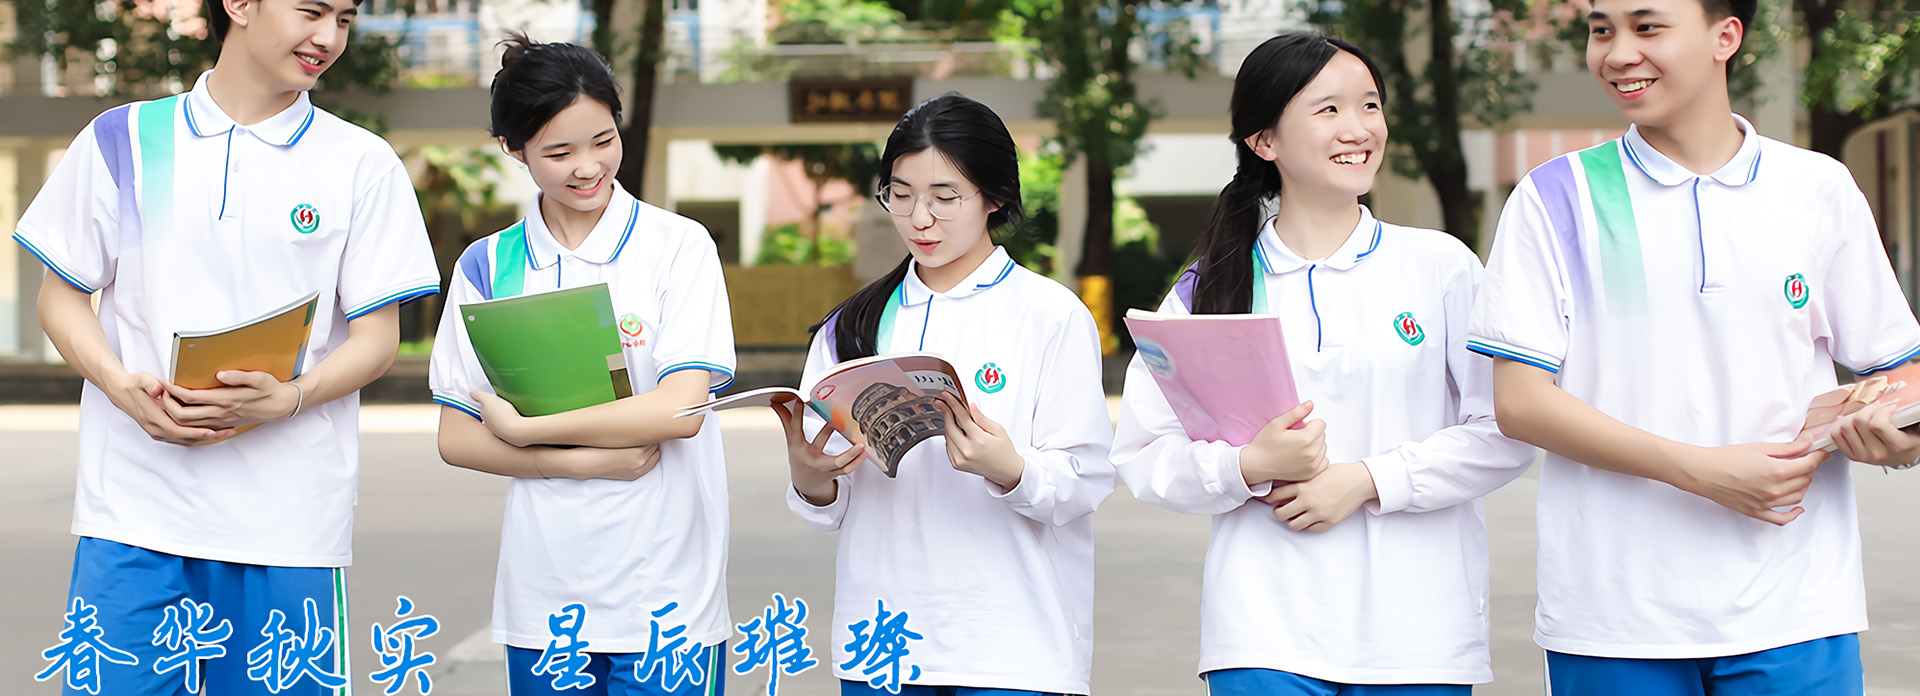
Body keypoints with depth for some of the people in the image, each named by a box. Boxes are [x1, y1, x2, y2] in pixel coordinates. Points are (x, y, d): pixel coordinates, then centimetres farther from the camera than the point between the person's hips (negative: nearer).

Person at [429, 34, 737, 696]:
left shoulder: (678, 246, -2)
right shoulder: (487, 266, 6)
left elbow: (680, 409, -11)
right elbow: (457, 439, 4)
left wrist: (524, 429, -8)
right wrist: (586, 461, -10)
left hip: (665, 591, -2)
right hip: (543, 592, 2)